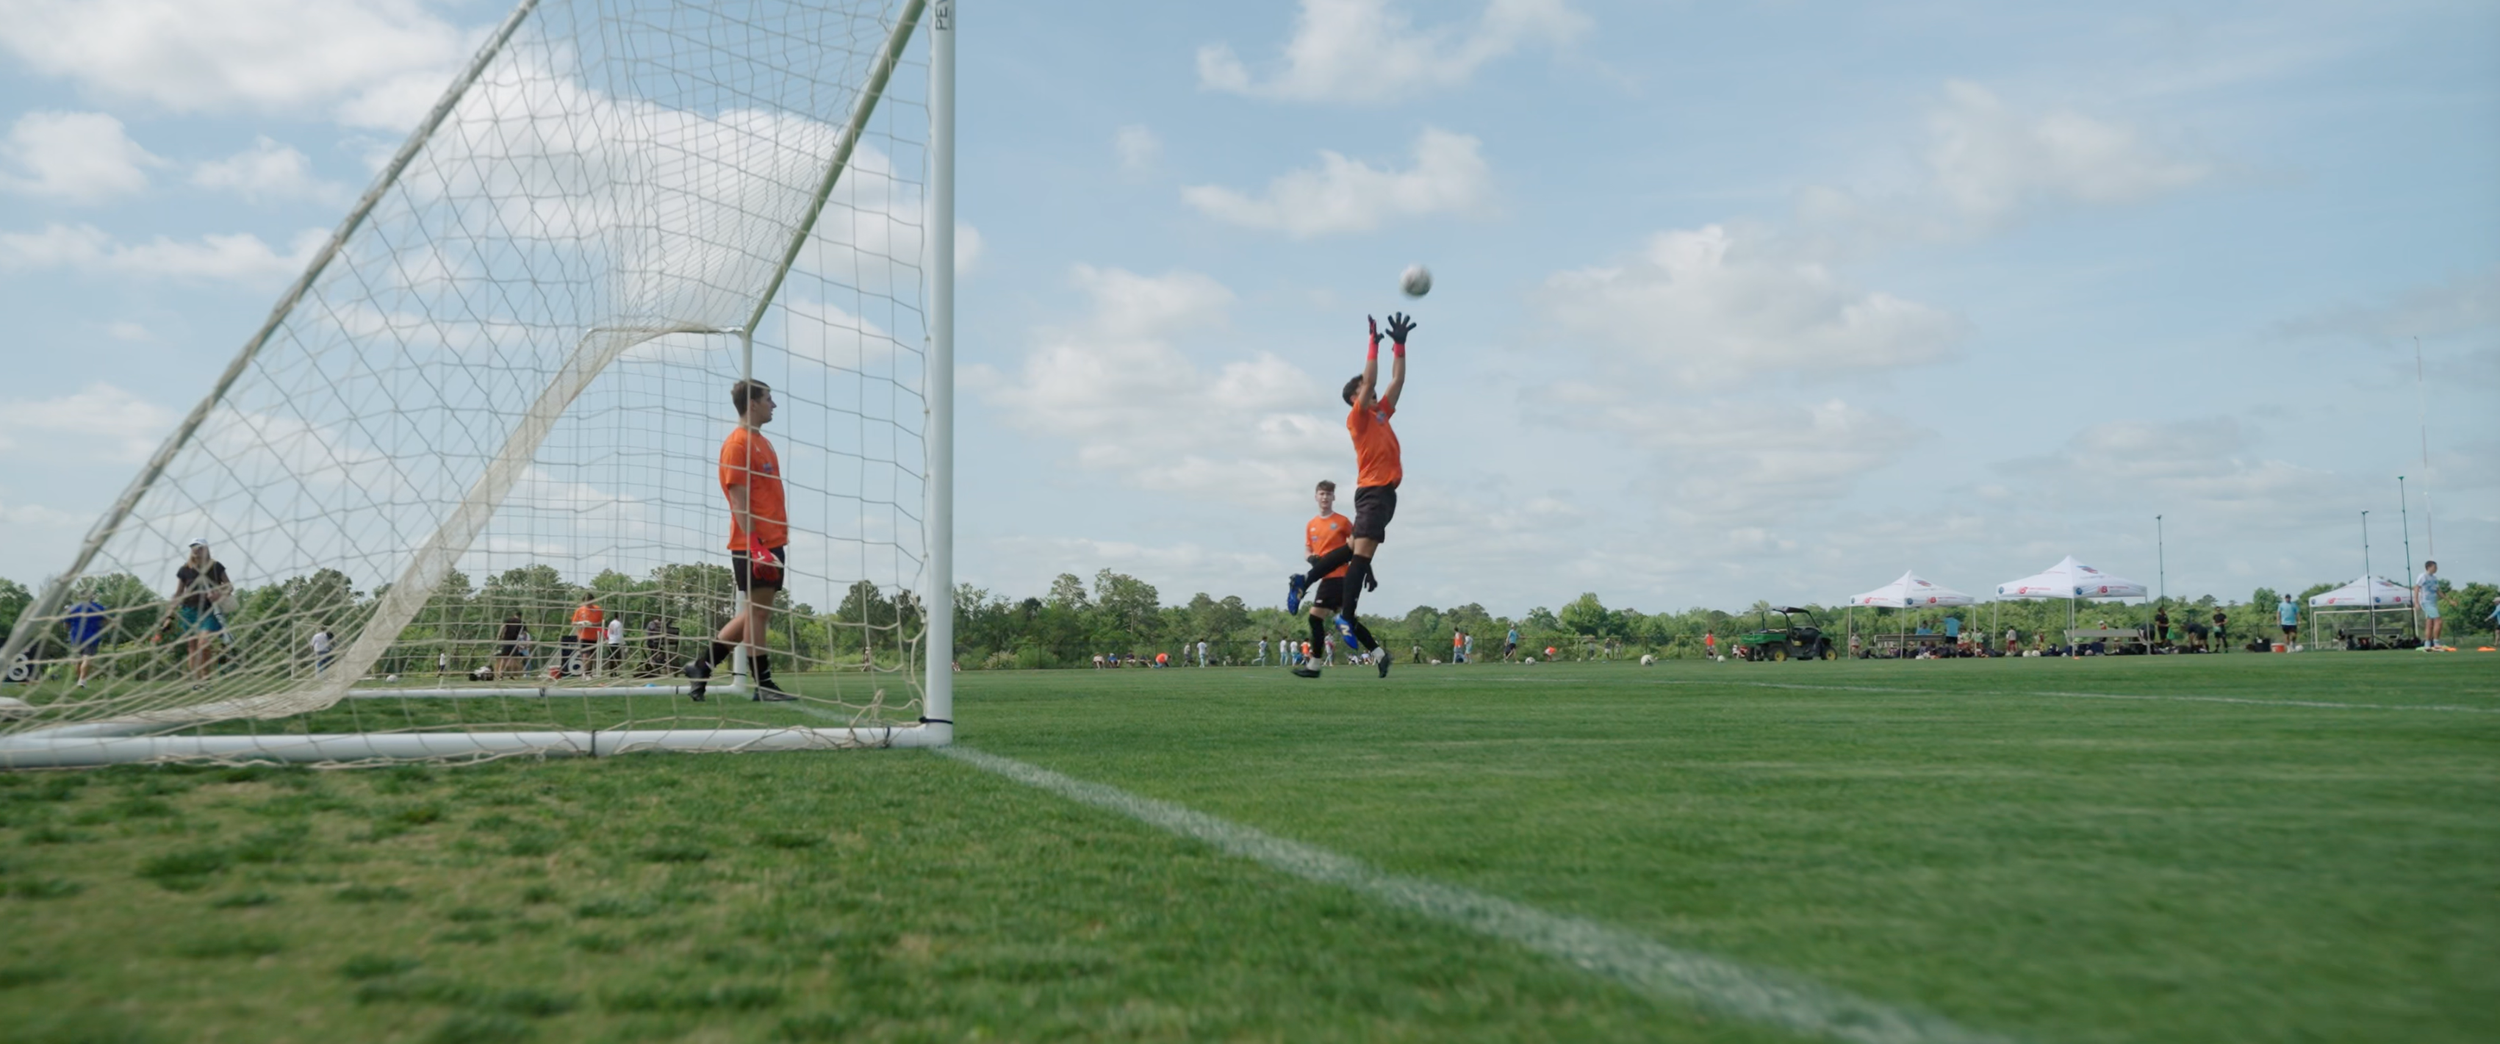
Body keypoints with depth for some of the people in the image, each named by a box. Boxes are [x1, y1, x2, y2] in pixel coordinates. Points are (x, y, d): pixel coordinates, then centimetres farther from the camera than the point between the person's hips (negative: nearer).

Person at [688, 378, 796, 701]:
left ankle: (702, 665, 19)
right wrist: (753, 543, -21)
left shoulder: (763, 442, 19)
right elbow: (738, 498, -15)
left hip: (773, 541, 9)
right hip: (754, 543, -9)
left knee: (758, 611, 12)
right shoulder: (737, 443, -9)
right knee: (758, 611, -4)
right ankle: (763, 686, 2)